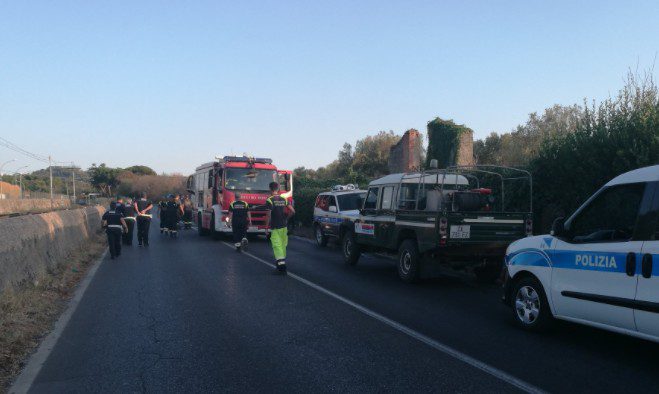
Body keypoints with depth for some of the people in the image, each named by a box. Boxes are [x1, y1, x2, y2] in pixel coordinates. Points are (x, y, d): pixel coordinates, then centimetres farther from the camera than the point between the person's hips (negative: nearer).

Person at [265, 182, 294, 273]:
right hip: (284, 226, 6)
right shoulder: (284, 199, 7)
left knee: (277, 246, -7)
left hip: (275, 227, -6)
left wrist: (268, 228, -8)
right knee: (283, 245, 16)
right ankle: (282, 261, 27)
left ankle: (281, 263, -19)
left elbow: (269, 216, -15)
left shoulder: (269, 200, -11)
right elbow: (292, 211, 4)